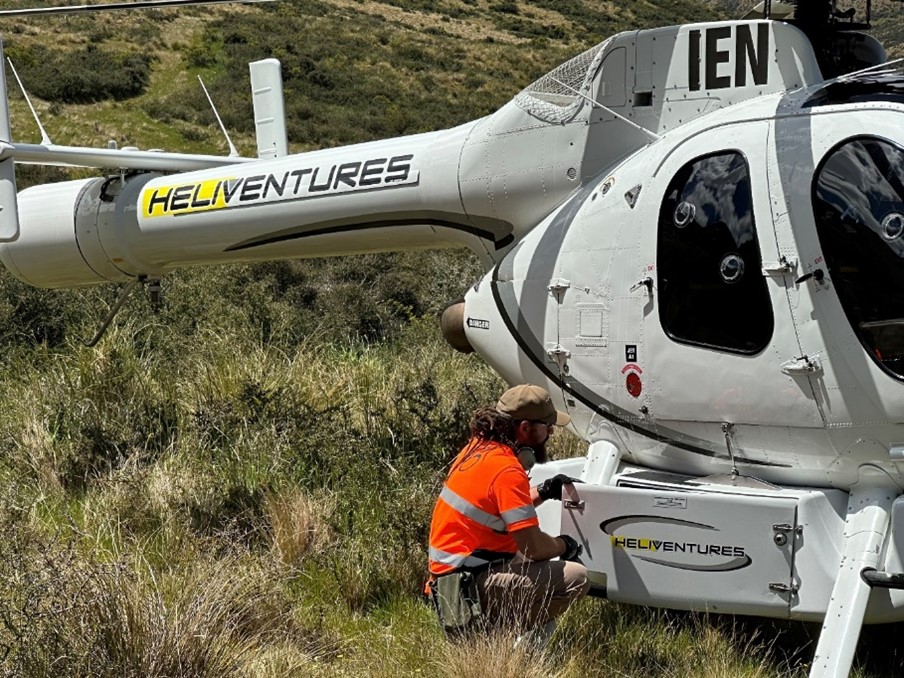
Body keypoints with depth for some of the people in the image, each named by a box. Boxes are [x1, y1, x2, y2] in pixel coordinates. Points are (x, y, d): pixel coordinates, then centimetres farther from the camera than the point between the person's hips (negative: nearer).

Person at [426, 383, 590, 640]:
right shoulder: (507, 470, -20)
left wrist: (542, 492, 15)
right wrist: (563, 545, 0)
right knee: (576, 578, -17)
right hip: (472, 586, -10)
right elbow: (533, 546, -20)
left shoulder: (478, 447, 9)